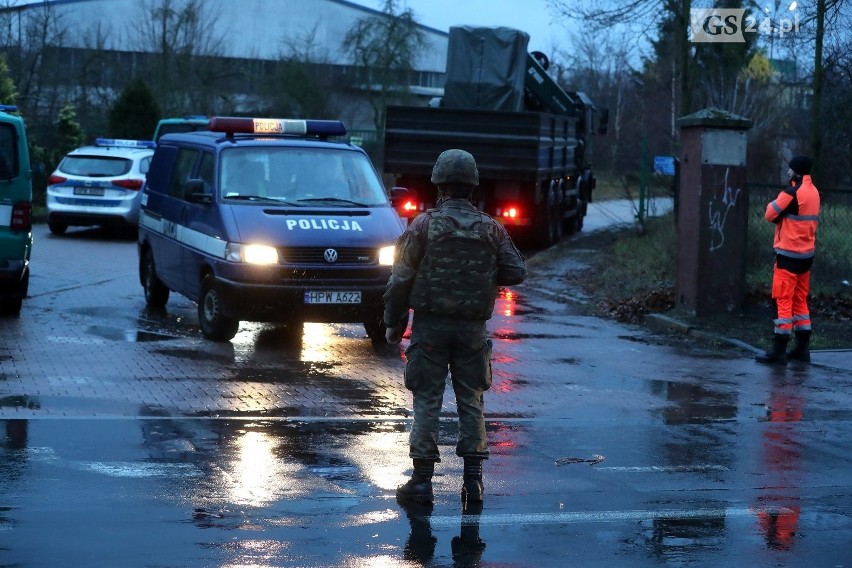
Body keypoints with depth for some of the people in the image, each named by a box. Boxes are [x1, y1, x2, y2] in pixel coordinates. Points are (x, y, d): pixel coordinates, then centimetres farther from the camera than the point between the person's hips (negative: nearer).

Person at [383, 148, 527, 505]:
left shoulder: (423, 225, -7)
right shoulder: (490, 229, 1)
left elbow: (401, 279, -7)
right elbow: (516, 272, 3)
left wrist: (393, 323, 3)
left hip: (430, 325, -2)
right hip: (473, 328, 2)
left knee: (427, 402, 2)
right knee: (471, 402, 9)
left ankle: (422, 480, 2)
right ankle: (473, 479, 7)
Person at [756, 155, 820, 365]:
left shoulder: (792, 191, -16)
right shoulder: (814, 192, 11)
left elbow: (770, 214, -12)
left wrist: (774, 204, 6)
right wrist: (785, 217, 3)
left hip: (789, 253, -8)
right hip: (807, 253, 8)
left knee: (784, 301, -6)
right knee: (800, 300, 14)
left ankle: (778, 351, -7)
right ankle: (802, 348, 17)